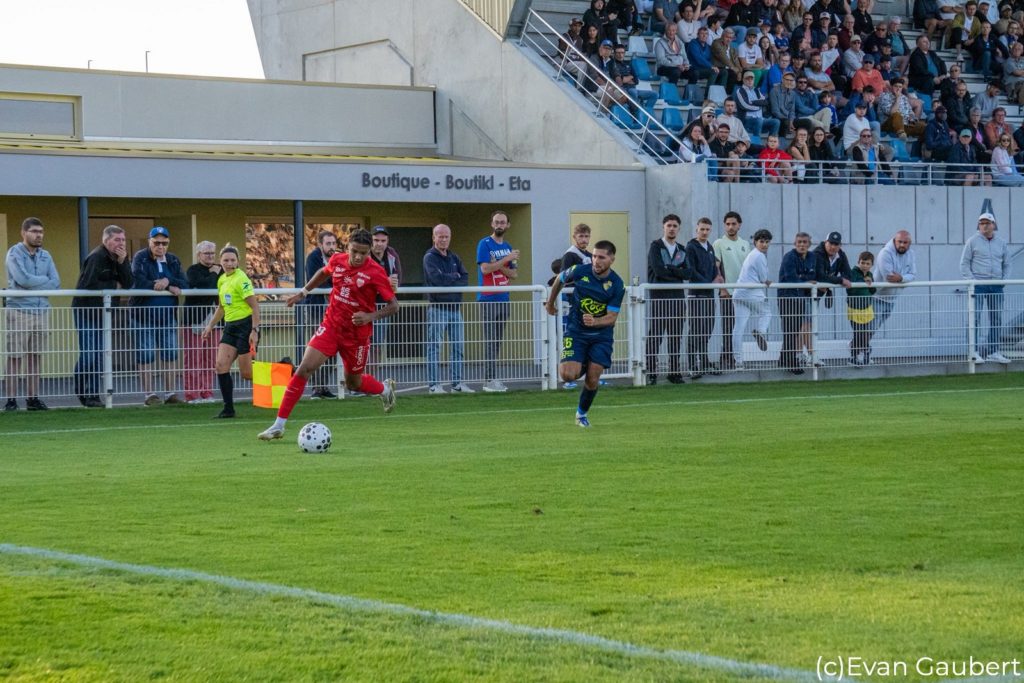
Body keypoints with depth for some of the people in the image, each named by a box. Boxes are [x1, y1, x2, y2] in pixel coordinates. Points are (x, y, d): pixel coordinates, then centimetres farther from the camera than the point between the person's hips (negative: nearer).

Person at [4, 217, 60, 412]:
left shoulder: (45, 256, 13)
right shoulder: (15, 253, -4)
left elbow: (56, 282, 3)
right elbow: (22, 279, -17)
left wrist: (33, 284, -8)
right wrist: (44, 280, -3)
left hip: (41, 310, 5)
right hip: (19, 311, -5)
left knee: (35, 357, 8)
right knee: (15, 357, -4)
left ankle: (33, 398, 12)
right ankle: (11, 399, -3)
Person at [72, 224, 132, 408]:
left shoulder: (119, 259, 10)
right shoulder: (96, 257, -15)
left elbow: (127, 284, 0)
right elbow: (88, 285, -23)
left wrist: (122, 262, -12)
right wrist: (110, 287, -9)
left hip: (102, 312, 8)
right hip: (86, 310, -8)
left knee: (100, 356, 5)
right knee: (88, 356, -10)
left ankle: (93, 395, 8)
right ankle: (81, 392, 1)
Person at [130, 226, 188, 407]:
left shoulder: (173, 260, 11)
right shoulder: (140, 258, -4)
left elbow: (184, 284, 0)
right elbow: (139, 283, -19)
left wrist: (168, 281, -19)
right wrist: (169, 288, -16)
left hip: (168, 315, 5)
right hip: (145, 315, -5)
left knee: (170, 354, 6)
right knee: (146, 355, -1)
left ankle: (170, 393, 13)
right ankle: (150, 394, 4)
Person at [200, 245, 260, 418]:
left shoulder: (241, 279, -13)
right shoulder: (222, 279, 12)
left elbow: (255, 306, -16)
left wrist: (255, 330, -21)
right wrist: (210, 325, 20)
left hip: (245, 325, -8)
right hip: (230, 326, 8)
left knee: (246, 373, -5)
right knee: (221, 365, -7)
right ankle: (228, 408, -3)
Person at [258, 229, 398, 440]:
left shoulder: (375, 273, -17)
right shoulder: (337, 260, -4)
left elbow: (393, 305, -13)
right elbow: (324, 273, 21)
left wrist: (370, 316, -27)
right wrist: (304, 291, 18)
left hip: (357, 333, -2)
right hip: (331, 326, 2)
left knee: (353, 383, 13)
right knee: (304, 369, -14)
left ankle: (384, 389, 50)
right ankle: (279, 425, -12)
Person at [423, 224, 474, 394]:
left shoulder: (454, 258, 17)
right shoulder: (430, 257, -2)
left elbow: (465, 279, 5)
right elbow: (437, 278, -17)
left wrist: (448, 280, -10)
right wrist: (455, 277, -3)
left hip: (455, 307, 6)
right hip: (437, 308, -6)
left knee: (458, 347, 7)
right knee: (435, 347, -5)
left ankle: (457, 383, 13)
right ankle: (434, 385, -3)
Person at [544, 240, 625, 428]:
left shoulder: (617, 285, -15)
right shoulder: (580, 271, -14)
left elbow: (612, 317, -15)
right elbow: (560, 279, 9)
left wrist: (595, 321, -36)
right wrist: (551, 303, 21)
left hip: (601, 335, 0)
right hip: (576, 331, 0)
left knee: (593, 379, -6)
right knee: (568, 375, -17)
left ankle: (582, 413, 21)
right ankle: (579, 367, 21)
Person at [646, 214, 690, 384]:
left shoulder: (682, 251, 16)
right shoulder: (656, 247, 0)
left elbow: (687, 273, 4)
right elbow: (658, 270, -13)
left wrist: (670, 270, -8)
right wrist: (678, 272, -2)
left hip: (678, 297, 5)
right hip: (659, 297, -5)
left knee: (676, 337, 5)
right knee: (654, 337, -6)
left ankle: (674, 372, 11)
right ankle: (651, 373, -3)